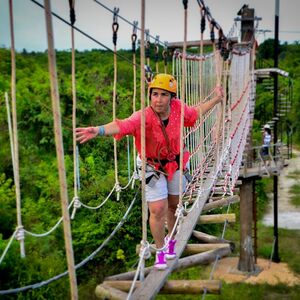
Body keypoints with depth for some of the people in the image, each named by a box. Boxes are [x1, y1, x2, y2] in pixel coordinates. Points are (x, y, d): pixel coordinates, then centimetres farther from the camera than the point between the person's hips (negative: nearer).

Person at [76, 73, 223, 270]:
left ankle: (171, 239, 47)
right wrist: (99, 130, -70)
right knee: (158, 210, -7)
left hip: (176, 164, 4)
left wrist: (216, 100, 15)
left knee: (174, 205, 19)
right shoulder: (144, 117, -32)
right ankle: (160, 251, 19)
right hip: (153, 168, -4)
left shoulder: (178, 108, -16)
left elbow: (196, 112, 7)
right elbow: (122, 125, -51)